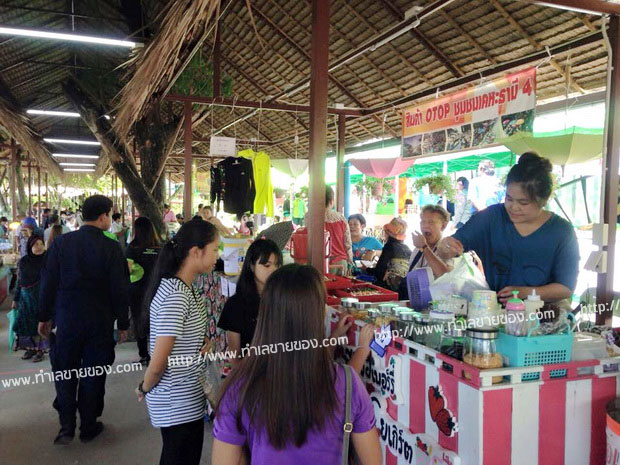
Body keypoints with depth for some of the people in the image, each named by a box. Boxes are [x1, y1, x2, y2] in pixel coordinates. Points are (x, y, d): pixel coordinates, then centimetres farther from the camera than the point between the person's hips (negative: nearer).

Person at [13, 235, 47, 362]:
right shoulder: (23, 261, 2)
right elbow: (19, 281, 8)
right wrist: (16, 299, 11)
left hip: (40, 295, -3)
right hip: (25, 296, 3)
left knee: (39, 323, 2)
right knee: (27, 323, 9)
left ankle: (39, 350, 13)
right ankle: (30, 348, 24)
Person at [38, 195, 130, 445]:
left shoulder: (61, 242, -5)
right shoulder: (111, 248, -12)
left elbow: (48, 282, -1)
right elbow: (120, 290, -10)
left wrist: (45, 317, 9)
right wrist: (123, 323, 1)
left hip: (66, 320, 2)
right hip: (100, 323, -1)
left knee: (65, 372, 16)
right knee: (93, 375, 11)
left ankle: (66, 426, 12)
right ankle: (88, 426, 23)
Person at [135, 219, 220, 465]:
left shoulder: (182, 287, 5)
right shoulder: (176, 296, -26)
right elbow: (157, 364, -23)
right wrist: (145, 388, -6)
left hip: (184, 398, 9)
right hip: (179, 402, -9)